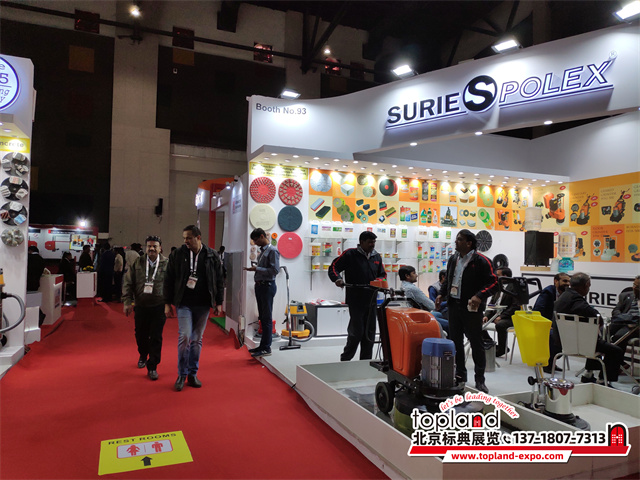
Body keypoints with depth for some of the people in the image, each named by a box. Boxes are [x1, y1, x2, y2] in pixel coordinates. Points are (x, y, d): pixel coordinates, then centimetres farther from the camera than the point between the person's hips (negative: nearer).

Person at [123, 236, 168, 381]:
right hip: (140, 306, 3)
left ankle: (152, 367, 12)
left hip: (159, 307, -3)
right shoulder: (137, 263, 3)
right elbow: (128, 283, 4)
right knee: (141, 335, 16)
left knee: (156, 338, 0)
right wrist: (127, 302, -3)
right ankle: (143, 355, 45)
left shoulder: (167, 264, -4)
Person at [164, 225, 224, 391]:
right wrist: (167, 303, 2)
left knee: (197, 339, 8)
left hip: (203, 304, 1)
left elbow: (219, 280, 7)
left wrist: (219, 303, 4)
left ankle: (193, 374, 21)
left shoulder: (212, 256, 1)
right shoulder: (177, 255, 0)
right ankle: (182, 374, 7)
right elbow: (169, 280, 4)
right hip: (184, 304, -1)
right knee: (185, 337, -10)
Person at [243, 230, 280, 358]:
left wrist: (257, 269, -18)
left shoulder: (272, 251, -12)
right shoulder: (262, 251, 16)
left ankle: (266, 348, 0)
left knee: (267, 318, -5)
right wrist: (254, 269, 5)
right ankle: (263, 345, 22)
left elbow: (275, 270, -20)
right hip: (259, 285, 9)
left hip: (267, 286, -9)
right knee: (262, 317, 14)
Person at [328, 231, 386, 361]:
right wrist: (337, 279, -23)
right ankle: (345, 359, 16)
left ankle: (366, 361, 21)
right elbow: (333, 267, -3)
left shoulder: (377, 257, 12)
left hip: (371, 301, 6)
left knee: (370, 333, 9)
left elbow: (383, 275, 21)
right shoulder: (350, 254, -4)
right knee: (357, 332, -3)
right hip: (355, 301, -6)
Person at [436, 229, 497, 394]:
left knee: (476, 343, 2)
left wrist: (479, 296, -23)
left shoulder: (481, 261, -10)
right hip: (454, 305, 7)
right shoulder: (453, 260, 12)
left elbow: (492, 281, -11)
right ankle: (460, 374, 25)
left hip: (471, 308, -7)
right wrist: (442, 294, 9)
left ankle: (480, 379, 12)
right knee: (455, 341, 12)